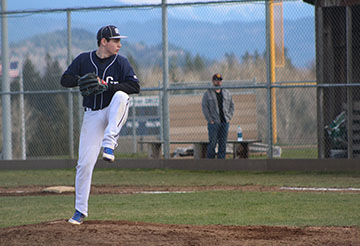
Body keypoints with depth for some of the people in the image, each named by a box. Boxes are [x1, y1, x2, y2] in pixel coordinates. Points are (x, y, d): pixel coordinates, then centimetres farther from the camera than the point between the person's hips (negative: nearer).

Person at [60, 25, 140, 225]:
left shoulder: (120, 62, 1)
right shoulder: (83, 60, 4)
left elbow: (135, 86, -8)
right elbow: (65, 80, 1)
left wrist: (108, 86, -19)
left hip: (113, 113, -1)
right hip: (92, 116, 1)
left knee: (121, 96, -36)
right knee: (85, 163, -5)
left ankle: (109, 142, -37)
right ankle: (80, 210, 6)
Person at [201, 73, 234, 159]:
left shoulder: (227, 93, 14)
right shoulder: (208, 94, 1)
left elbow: (231, 106, 18)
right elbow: (204, 107, -4)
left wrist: (229, 117, 6)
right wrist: (210, 120, -10)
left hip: (225, 122, 4)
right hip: (214, 122, -4)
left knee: (223, 144, 3)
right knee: (212, 143, -6)